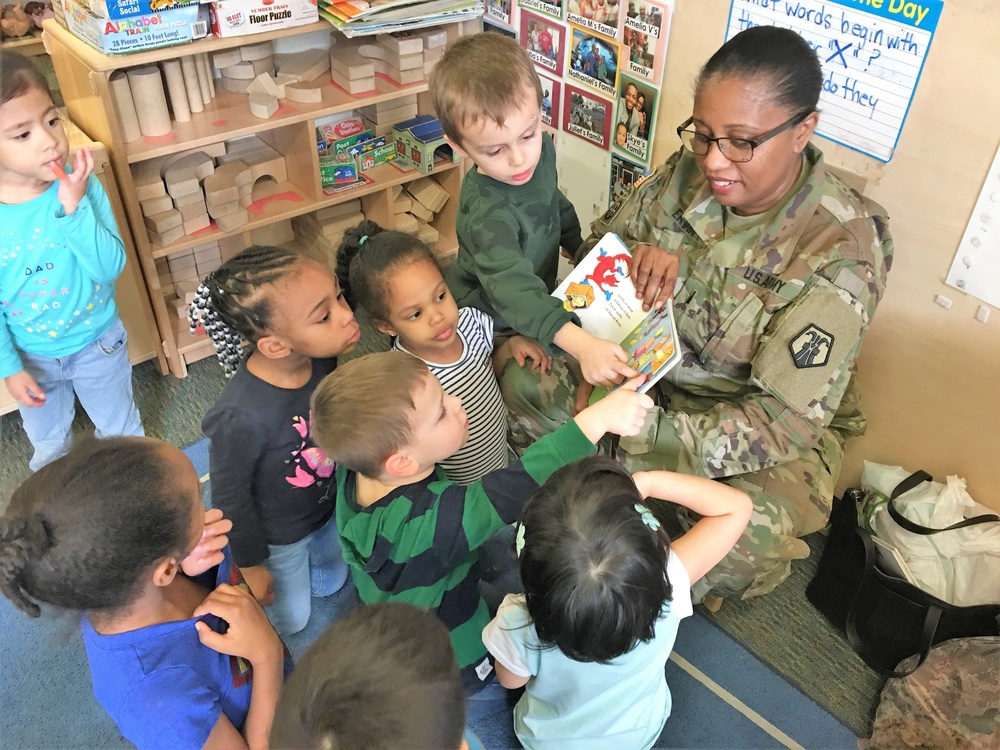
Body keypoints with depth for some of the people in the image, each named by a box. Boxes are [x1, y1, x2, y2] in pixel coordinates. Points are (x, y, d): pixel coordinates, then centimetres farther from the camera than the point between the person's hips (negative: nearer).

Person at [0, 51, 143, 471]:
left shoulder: (81, 185, -24)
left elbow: (110, 268, -27)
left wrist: (74, 207, -38)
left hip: (97, 342, -1)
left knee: (120, 429, 24)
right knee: (47, 443, 29)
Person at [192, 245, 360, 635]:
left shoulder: (322, 358, -25)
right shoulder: (241, 416, -42)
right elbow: (230, 498, -23)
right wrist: (250, 565, -8)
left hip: (329, 506, 5)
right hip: (278, 534, -5)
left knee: (332, 581, 31)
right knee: (291, 621, 23)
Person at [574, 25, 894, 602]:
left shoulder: (841, 250, -25)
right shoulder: (690, 173, -11)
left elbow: (786, 418, -27)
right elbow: (601, 238, 4)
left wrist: (651, 434, -38)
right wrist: (639, 250, -21)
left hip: (772, 421, -4)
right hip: (656, 365, 5)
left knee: (747, 539, -34)